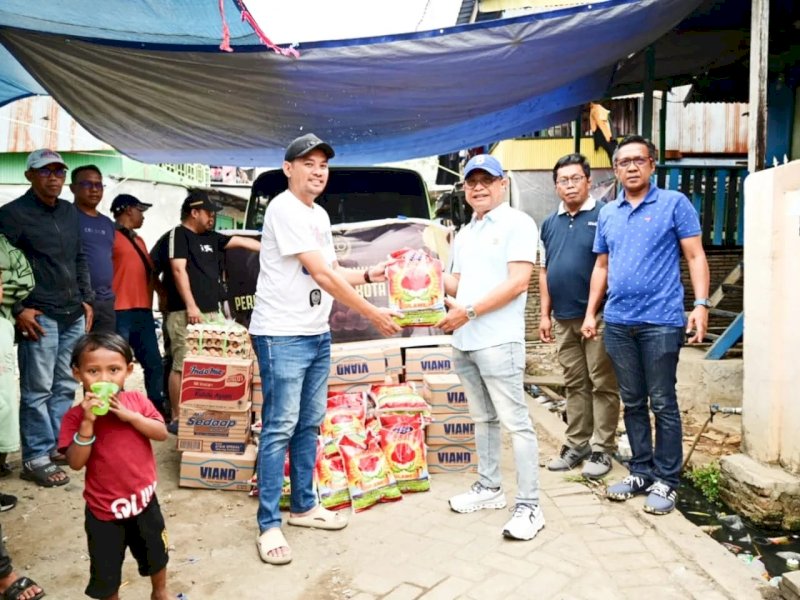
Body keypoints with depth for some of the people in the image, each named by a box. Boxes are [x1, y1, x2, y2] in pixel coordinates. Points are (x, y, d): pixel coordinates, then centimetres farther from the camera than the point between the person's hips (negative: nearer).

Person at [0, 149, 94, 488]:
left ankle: (59, 444, 25)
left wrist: (86, 300, 15)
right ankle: (35, 459, 8)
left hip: (73, 315, 7)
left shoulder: (70, 211, 14)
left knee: (65, 387, 13)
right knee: (37, 390, -2)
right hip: (40, 316, -6)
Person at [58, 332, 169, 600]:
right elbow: (76, 463, -20)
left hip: (143, 498, 3)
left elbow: (162, 433, -13)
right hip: (104, 508, -2)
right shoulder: (76, 415, -14)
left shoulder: (137, 400, -8)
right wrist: (88, 422, -30)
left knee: (156, 556, 25)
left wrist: (130, 415, -25)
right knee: (105, 572, 15)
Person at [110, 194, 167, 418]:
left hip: (143, 310, 9)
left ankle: (158, 409, 20)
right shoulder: (110, 236, -5)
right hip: (119, 312, -9)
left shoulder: (139, 240, 23)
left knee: (154, 363, 11)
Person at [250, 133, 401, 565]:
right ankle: (269, 525, 9)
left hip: (317, 334, 9)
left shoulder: (320, 215, 15)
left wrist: (371, 275, 6)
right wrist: (372, 314, -15)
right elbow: (321, 275, -19)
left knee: (310, 424, 15)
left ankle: (304, 506, 29)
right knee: (280, 427, -3)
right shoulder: (284, 209, -14)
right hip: (282, 335, -9)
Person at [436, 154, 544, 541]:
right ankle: (488, 488, 30)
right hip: (463, 342, 8)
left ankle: (529, 507, 4)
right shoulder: (464, 234, 18)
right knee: (483, 419, 17)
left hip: (498, 342, -8)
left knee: (515, 423, -3)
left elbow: (518, 282, -15)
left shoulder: (518, 223, -5)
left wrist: (468, 312, -18)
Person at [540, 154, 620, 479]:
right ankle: (577, 444, 24)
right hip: (563, 319, 6)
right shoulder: (550, 223, 14)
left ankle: (602, 449, 13)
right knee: (575, 384, 13)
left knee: (602, 385, 3)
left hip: (598, 316, -6)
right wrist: (545, 314, 11)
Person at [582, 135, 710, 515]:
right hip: (618, 322, 5)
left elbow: (695, 256, -2)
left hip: (661, 321, -4)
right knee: (632, 402, 12)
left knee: (662, 404, 2)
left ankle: (666, 480, 14)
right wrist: (591, 312, 12)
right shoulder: (607, 214, 13)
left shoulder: (674, 204, 0)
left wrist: (701, 304, -13)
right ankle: (642, 471, 25)